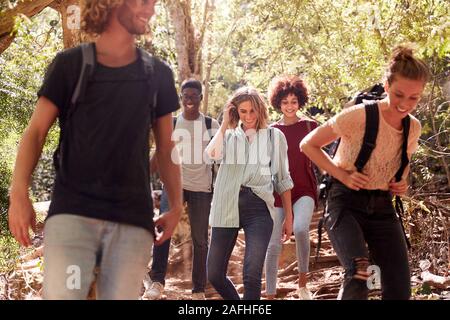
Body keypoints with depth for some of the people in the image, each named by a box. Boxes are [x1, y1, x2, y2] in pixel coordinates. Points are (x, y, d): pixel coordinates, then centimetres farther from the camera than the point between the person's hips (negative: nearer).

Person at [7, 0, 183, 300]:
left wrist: (176, 206, 12)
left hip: (133, 219, 2)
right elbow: (36, 131, 3)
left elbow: (166, 145, 18)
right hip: (72, 211, -2)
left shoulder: (158, 75, 12)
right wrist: (20, 194, -10)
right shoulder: (70, 64, 5)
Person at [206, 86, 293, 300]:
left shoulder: (274, 136, 10)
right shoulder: (228, 136, 13)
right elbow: (212, 154, -10)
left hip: (258, 208, -2)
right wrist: (225, 123, -2)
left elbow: (282, 178, 13)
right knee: (214, 275, 5)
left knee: (252, 275, -13)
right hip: (227, 208, 2)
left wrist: (289, 216, 11)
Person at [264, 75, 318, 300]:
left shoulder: (310, 126, 3)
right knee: (274, 245, -1)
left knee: (300, 228, -29)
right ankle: (270, 294, 9)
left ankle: (303, 282, -8)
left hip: (304, 190, -2)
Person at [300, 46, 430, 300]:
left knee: (400, 290, -3)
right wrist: (343, 175, -16)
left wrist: (401, 183, 1)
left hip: (383, 208, 6)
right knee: (360, 275, -30)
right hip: (346, 203, -6)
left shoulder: (414, 128, 2)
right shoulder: (359, 116, -17)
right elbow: (308, 145, -6)